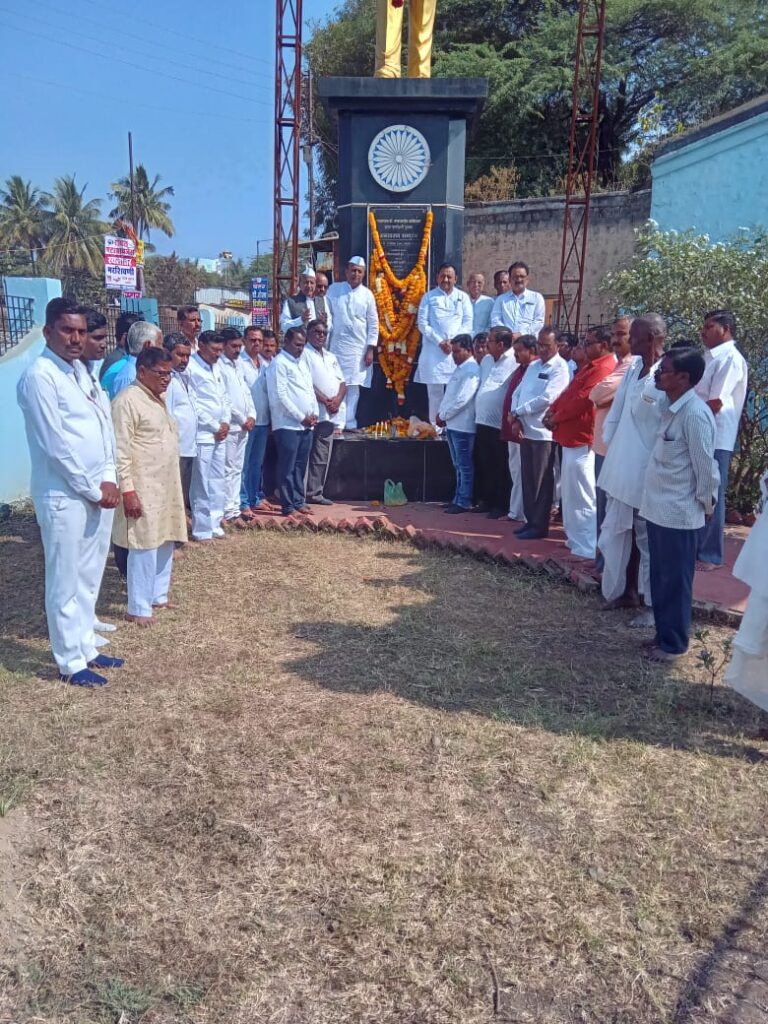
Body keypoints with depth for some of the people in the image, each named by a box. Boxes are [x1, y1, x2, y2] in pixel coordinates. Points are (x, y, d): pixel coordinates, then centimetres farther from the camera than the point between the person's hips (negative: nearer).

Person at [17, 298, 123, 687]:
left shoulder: (80, 370, 11)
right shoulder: (39, 377, -14)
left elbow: (104, 425, 11)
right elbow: (56, 446, -18)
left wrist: (108, 480, -1)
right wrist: (93, 489, -12)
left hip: (98, 492, 8)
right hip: (64, 497, -8)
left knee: (89, 578, 16)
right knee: (65, 583, 4)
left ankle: (85, 647, 30)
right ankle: (71, 663, 15)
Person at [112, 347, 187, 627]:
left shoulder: (158, 399, 14)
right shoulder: (127, 400, -14)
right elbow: (120, 451, -18)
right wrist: (127, 490, -22)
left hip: (166, 486, 9)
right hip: (143, 489, -9)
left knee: (165, 543, 14)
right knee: (145, 547, -4)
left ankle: (158, 596, 27)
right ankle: (138, 608, 6)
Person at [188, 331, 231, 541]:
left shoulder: (216, 367, 15)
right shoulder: (191, 368, -11)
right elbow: (193, 404, -14)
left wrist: (225, 422, 5)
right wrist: (215, 426, -8)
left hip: (220, 434, 8)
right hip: (202, 435, -8)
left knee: (218, 481, 12)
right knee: (202, 484, -4)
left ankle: (214, 523, 21)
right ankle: (202, 530, 4)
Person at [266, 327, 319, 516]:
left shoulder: (302, 362, 18)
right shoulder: (279, 363, -7)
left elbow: (310, 389, 21)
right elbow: (281, 396, -14)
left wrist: (314, 413, 5)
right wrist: (301, 417, -12)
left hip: (306, 424, 8)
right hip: (288, 424, -8)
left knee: (300, 466, 12)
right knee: (287, 467, -3)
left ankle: (299, 501, 20)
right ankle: (288, 506, 2)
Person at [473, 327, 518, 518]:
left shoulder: (515, 363, -12)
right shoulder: (486, 360, 14)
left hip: (501, 425, -8)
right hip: (482, 422, 8)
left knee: (501, 468, 2)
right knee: (483, 465, 14)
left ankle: (501, 506, 11)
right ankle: (486, 501, 26)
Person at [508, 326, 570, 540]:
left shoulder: (560, 368, -8)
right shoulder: (533, 366, 17)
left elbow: (546, 398, -18)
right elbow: (518, 393, 14)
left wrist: (517, 412, -11)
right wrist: (516, 418, -3)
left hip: (543, 432, -7)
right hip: (525, 431, 7)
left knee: (541, 482, 0)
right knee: (527, 479, 12)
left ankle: (539, 525, 8)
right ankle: (530, 520, 21)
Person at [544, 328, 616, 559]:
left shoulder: (603, 369, -16)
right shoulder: (590, 365, 19)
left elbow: (582, 400, -21)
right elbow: (568, 392, 20)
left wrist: (556, 418, -8)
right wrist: (552, 410, 3)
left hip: (582, 439, -11)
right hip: (573, 436, 11)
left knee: (581, 495, -7)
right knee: (571, 491, 17)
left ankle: (587, 547, -1)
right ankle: (576, 537, 27)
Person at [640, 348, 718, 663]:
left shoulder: (694, 414, -19)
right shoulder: (672, 409, 9)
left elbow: (706, 467, -17)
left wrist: (706, 503, -5)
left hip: (678, 514, -9)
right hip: (658, 509, 9)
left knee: (674, 582, 4)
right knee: (660, 579, 17)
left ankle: (673, 644, 18)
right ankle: (663, 635, 31)